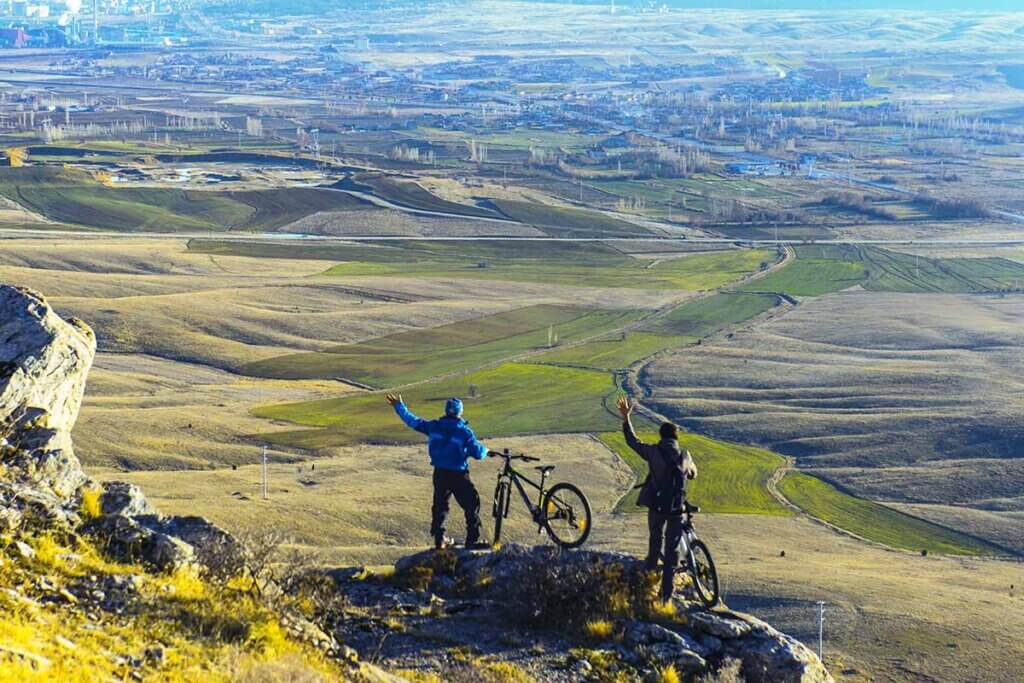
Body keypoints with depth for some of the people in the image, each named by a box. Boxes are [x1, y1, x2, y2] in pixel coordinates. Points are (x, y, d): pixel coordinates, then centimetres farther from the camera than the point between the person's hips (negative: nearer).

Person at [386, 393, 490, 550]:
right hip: (458, 475, -5)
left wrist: (399, 407, 22)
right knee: (472, 504, 3)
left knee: (439, 505, 19)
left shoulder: (435, 426, -1)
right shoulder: (464, 431, -12)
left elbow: (414, 421, 9)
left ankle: (439, 538, 21)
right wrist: (485, 450, 13)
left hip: (439, 473, 5)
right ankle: (473, 540, 0)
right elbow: (478, 453, -11)